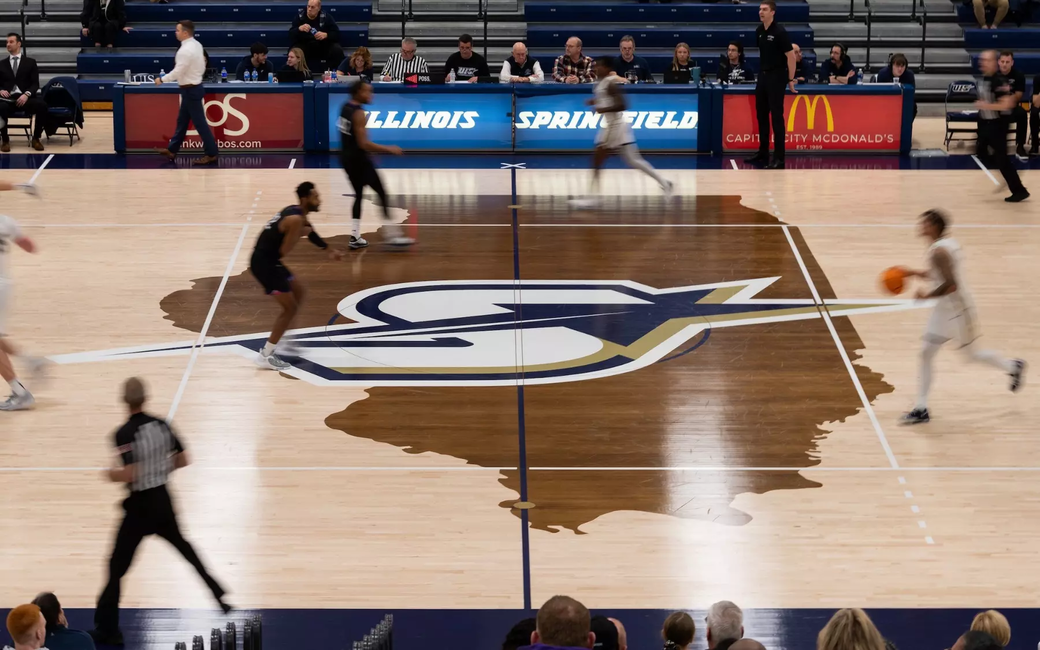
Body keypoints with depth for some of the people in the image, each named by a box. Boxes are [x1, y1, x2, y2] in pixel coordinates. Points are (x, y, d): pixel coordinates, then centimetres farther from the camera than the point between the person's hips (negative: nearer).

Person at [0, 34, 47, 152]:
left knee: (42, 105, -33)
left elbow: (35, 84, 5)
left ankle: (36, 138, -14)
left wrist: (26, 94, -14)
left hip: (25, 98, 0)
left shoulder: (30, 62, 14)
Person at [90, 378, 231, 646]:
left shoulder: (124, 434, -19)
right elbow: (183, 460, 4)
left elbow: (129, 474, -27)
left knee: (117, 568, 3)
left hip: (140, 506, -6)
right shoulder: (161, 425, -1)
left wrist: (111, 474, -8)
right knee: (183, 546, 28)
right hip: (162, 501, 6)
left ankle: (107, 629, 5)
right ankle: (220, 597, 33)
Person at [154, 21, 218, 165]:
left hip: (190, 90, -10)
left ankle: (211, 154, 3)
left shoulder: (185, 51, -24)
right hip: (195, 86, 10)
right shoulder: (196, 45, 5)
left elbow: (177, 73, -22)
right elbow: (201, 63, 14)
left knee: (199, 122, -3)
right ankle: (172, 150, 26)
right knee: (182, 121, 17)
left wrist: (161, 80, -9)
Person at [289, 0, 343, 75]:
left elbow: (336, 34, -9)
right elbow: (290, 36, -9)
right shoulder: (300, 16, -6)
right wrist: (299, 29, -31)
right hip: (305, 46, 0)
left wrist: (326, 35, -30)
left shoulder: (326, 17, -7)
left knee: (337, 50, -28)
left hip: (323, 46, 0)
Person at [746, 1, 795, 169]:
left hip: (776, 77, -8)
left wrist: (791, 80, -13)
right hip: (763, 76, 8)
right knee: (761, 114, 12)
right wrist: (763, 70, 18)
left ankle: (779, 158, -5)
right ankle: (762, 154, 21)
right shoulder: (759, 31, 6)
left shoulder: (779, 32, -16)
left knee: (776, 116, -7)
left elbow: (791, 56, -14)